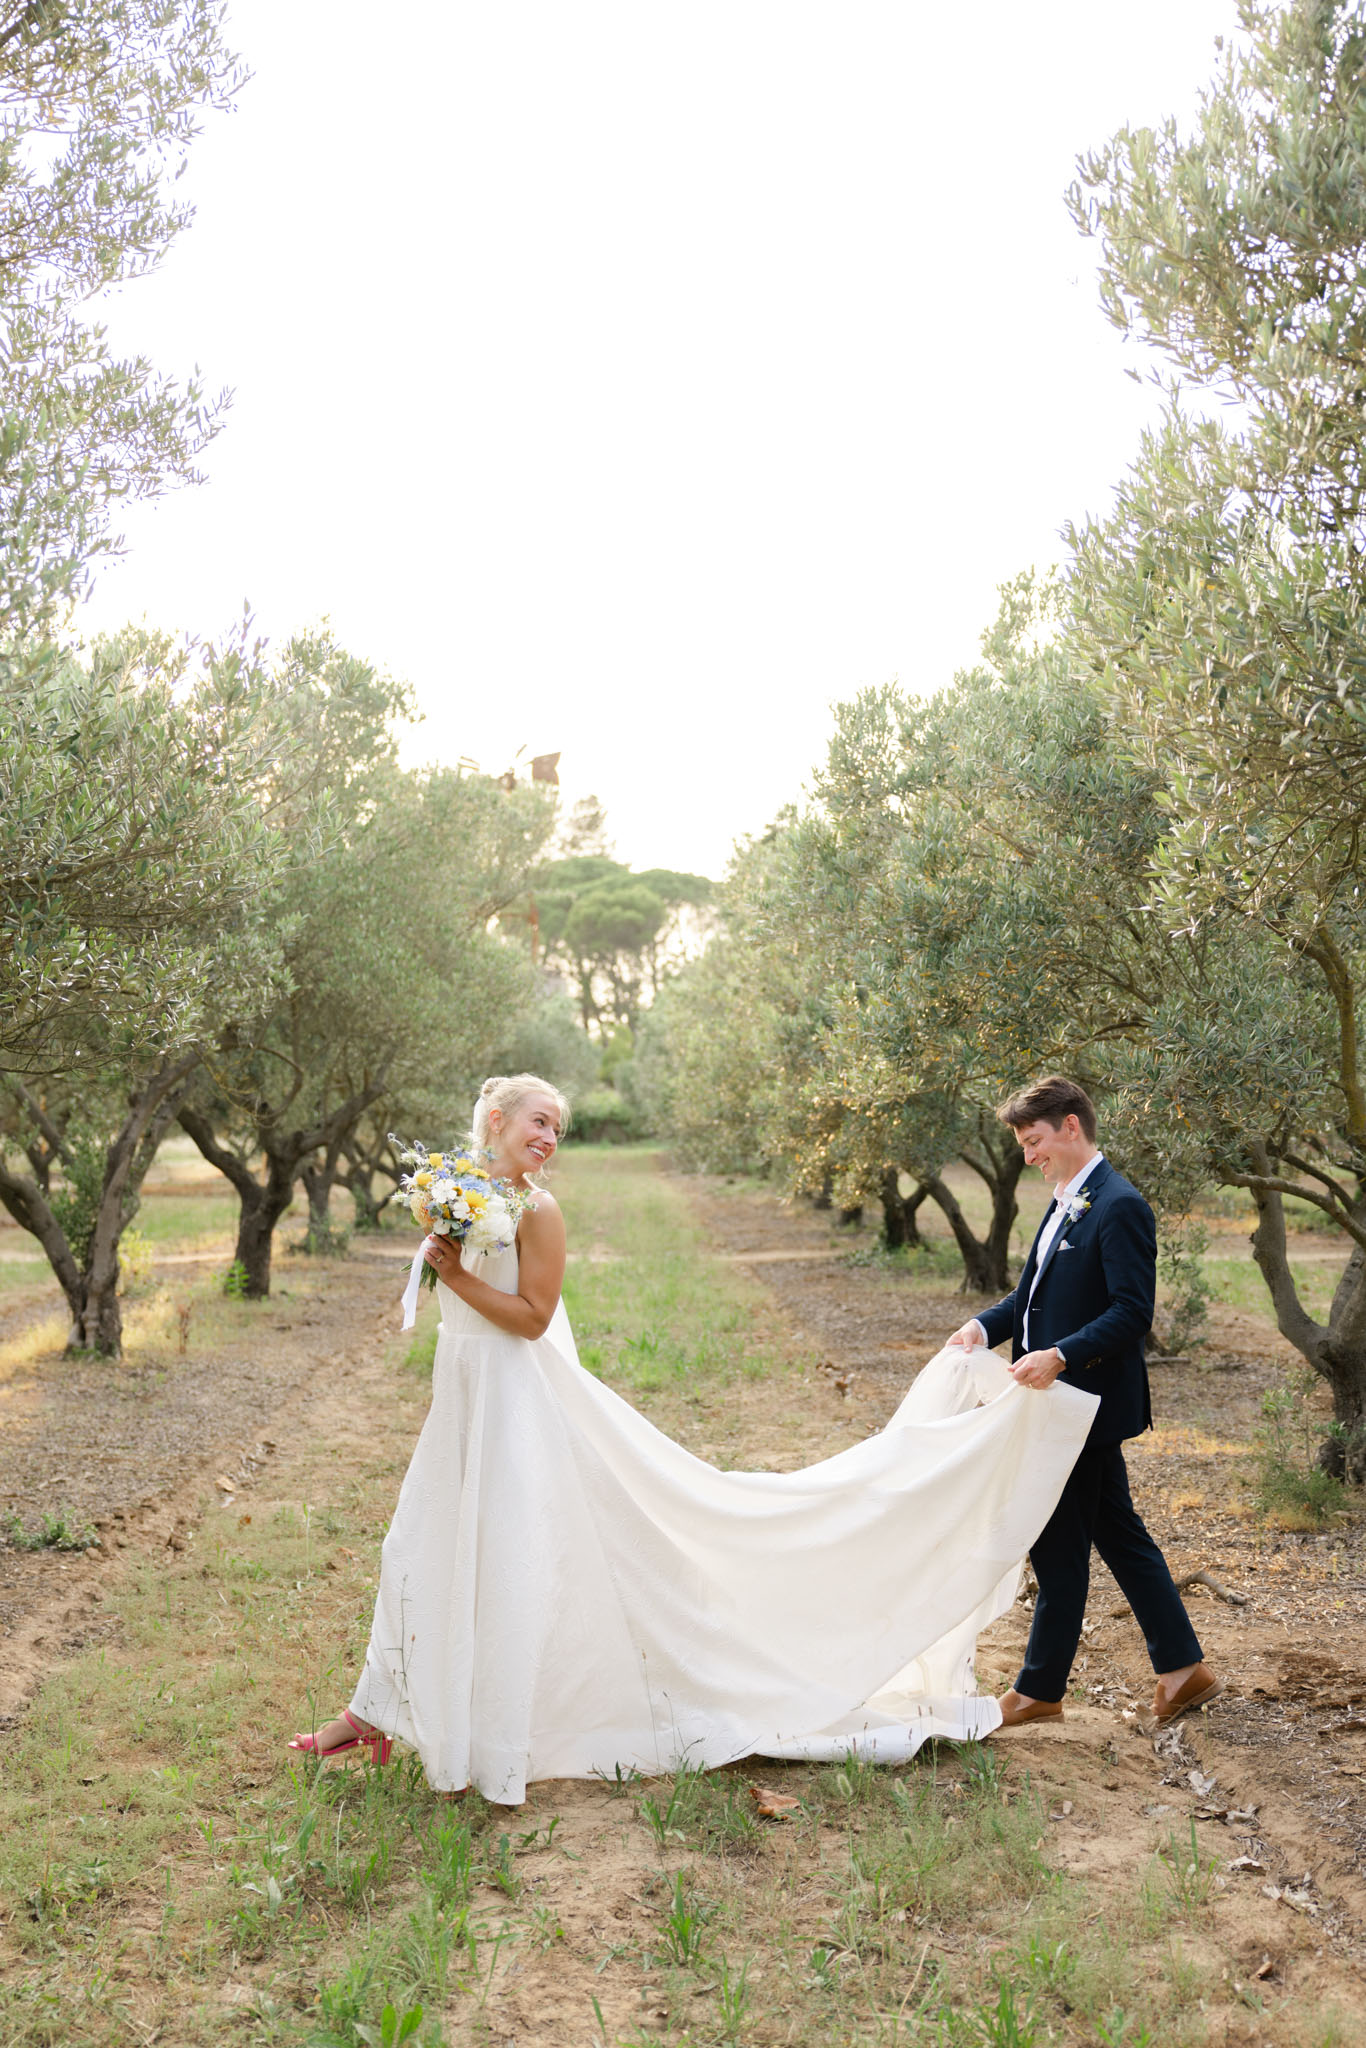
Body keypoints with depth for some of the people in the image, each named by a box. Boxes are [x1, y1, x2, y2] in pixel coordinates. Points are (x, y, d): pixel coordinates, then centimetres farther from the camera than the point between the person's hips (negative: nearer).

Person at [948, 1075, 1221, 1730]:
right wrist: (983, 1325, 0)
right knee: (1119, 1534, 16)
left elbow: (1132, 1313, -22)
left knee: (1059, 1548, 1)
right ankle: (1183, 1668, 26)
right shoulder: (1064, 1204, 13)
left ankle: (1039, 1689, 13)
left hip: (1087, 1403, -10)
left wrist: (1059, 1356, -31)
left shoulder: (1119, 1207, -17)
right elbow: (1033, 1290, 17)